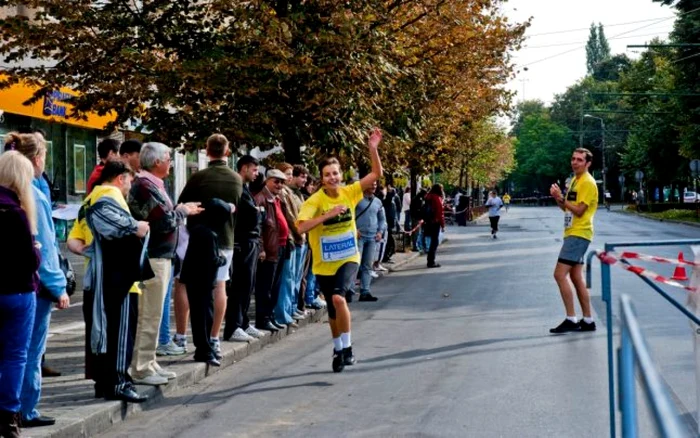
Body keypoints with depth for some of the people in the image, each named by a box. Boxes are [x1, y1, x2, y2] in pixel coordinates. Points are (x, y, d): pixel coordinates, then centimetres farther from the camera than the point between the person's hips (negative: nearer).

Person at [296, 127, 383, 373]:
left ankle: (347, 348, -11)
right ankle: (338, 349, 36)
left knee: (339, 298, -25)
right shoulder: (315, 200, -14)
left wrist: (373, 148, -14)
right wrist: (329, 214, -32)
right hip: (324, 264, 0)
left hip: (348, 259, 0)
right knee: (333, 311, 14)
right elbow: (301, 227, -27)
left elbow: (377, 173, -3)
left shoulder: (350, 192, -5)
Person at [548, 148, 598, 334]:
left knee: (560, 275, -14)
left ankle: (571, 319, -11)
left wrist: (561, 197, -18)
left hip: (578, 234, -10)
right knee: (576, 277, 10)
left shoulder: (588, 183, -13)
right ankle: (587, 321, 14)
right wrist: (558, 197, 1)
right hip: (572, 234, 10)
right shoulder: (574, 180, 16)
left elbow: (579, 211, -19)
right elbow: (567, 208, 19)